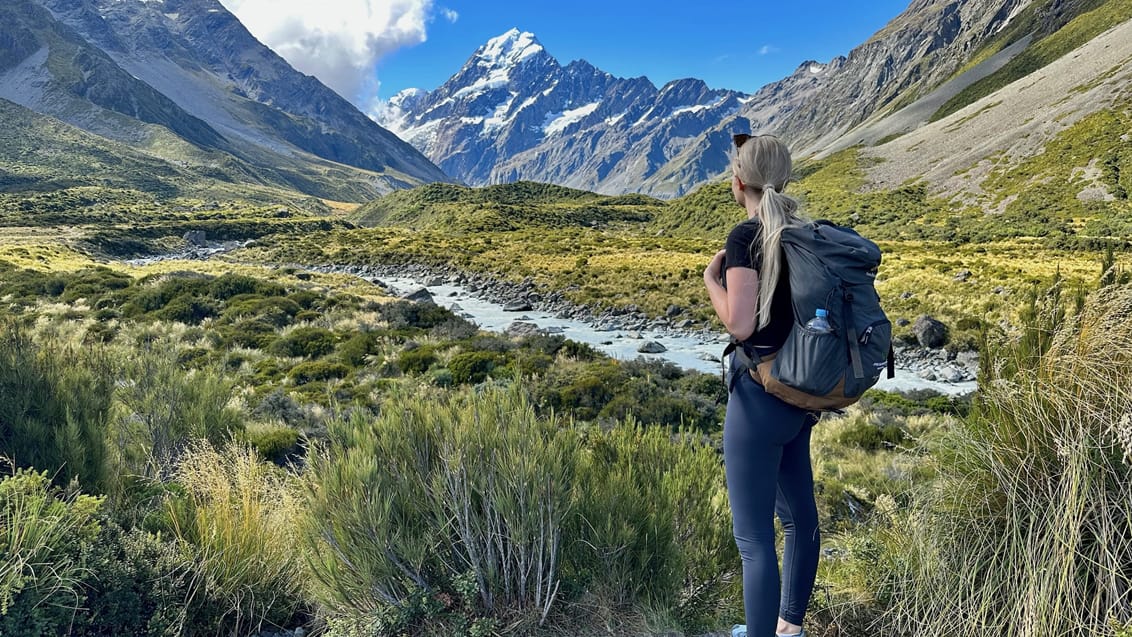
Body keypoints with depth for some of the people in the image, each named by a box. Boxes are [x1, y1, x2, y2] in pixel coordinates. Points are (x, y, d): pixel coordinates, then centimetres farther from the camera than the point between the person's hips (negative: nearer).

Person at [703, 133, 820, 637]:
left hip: (759, 396, -9)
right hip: (800, 392, 9)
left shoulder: (746, 237, -15)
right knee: (799, 514, 22)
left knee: (754, 537, 1)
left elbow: (739, 324, -21)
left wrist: (711, 279, -7)